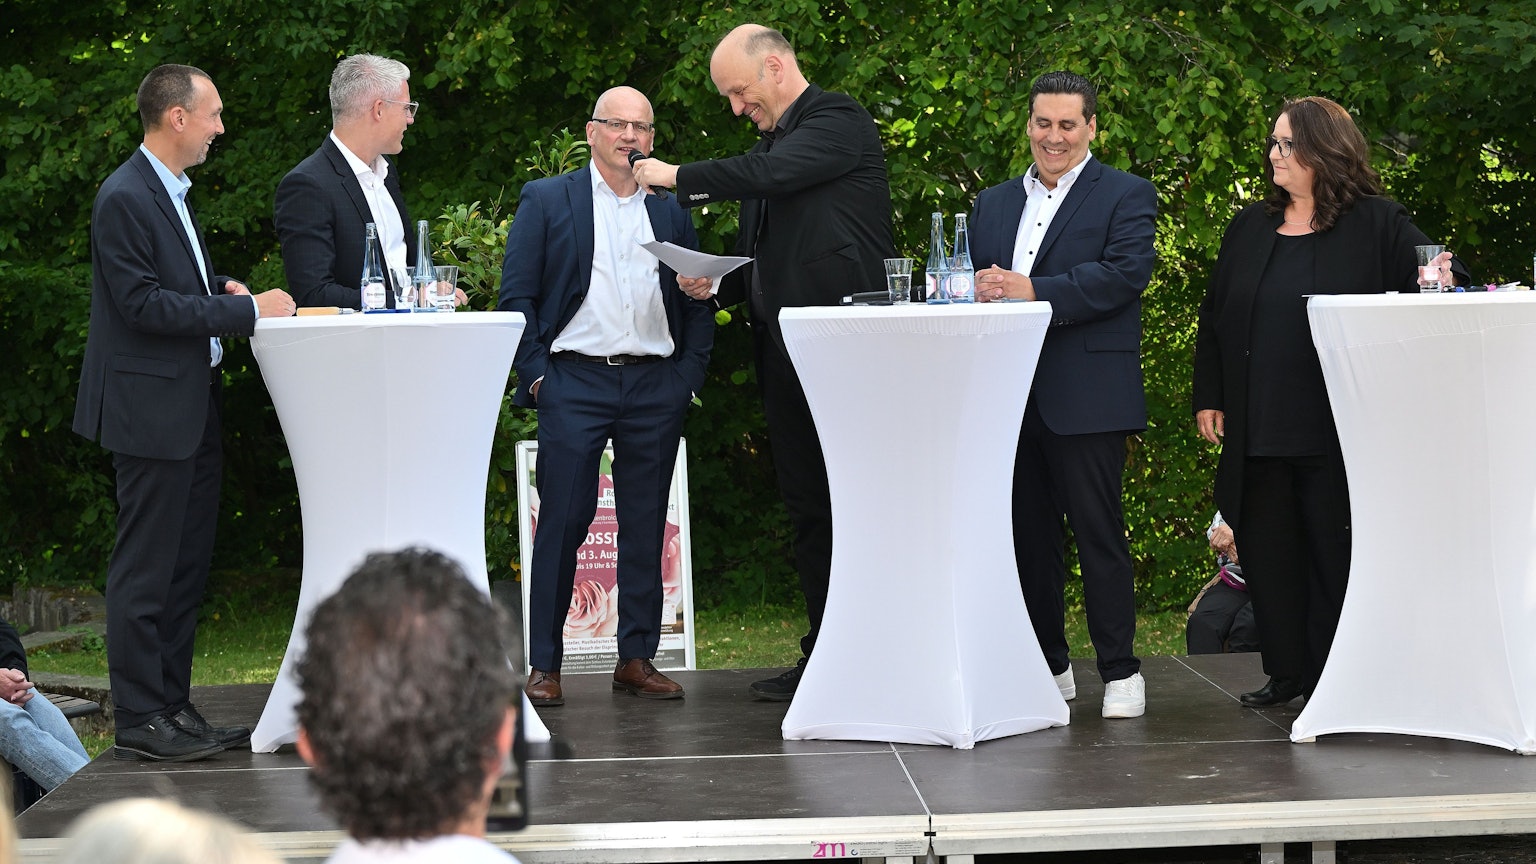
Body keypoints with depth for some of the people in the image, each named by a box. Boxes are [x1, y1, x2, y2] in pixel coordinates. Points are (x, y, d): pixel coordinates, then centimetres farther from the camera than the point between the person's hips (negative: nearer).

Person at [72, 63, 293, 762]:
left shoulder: (172, 191, 16)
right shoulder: (125, 198, -15)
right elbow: (141, 303, -21)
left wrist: (222, 287, 6)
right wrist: (245, 310, -19)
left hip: (192, 410, 10)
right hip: (151, 409, -10)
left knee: (187, 566, 12)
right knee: (145, 569, -5)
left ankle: (174, 707, 19)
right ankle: (139, 723, 0)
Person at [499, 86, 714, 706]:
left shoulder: (672, 211, 16)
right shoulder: (546, 201, 7)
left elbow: (697, 304, 15)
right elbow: (517, 298, 2)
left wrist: (690, 376, 3)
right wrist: (535, 375, -7)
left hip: (656, 388, 3)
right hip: (574, 382, -3)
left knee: (646, 527, 5)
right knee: (562, 522, -5)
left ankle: (637, 659, 12)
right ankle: (544, 665, 1)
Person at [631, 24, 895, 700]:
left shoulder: (839, 121, -5)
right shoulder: (770, 146, 22)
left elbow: (772, 174, -21)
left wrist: (679, 178, -10)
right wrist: (717, 285, 7)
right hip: (786, 358, 9)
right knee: (806, 508, 9)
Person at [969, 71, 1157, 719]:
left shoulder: (1126, 197, 2)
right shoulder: (993, 204, 20)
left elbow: (1126, 273, -13)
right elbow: (971, 278, 16)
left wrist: (1033, 291, -19)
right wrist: (980, 290, -10)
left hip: (1085, 396, -5)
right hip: (1010, 395, 5)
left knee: (1099, 532, -4)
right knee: (1028, 536, 9)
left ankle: (1120, 671, 3)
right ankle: (1048, 668, 18)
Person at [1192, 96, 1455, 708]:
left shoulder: (1376, 224, -1)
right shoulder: (1251, 227, 13)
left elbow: (1434, 283, -1)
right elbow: (1214, 314, 16)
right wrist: (1209, 397, 10)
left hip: (1336, 428, -5)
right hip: (1258, 425, 5)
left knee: (1333, 552, 0)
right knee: (1267, 549, 8)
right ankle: (1287, 670, 19)